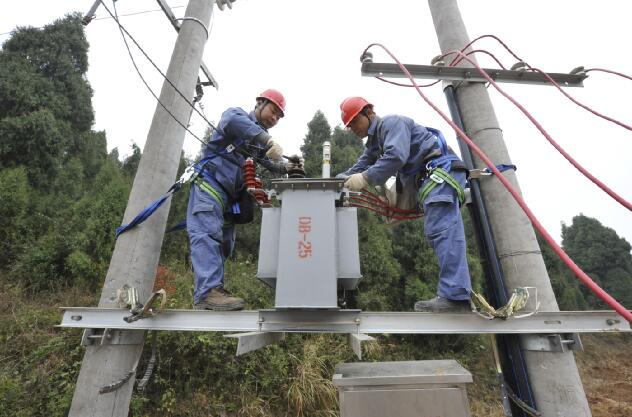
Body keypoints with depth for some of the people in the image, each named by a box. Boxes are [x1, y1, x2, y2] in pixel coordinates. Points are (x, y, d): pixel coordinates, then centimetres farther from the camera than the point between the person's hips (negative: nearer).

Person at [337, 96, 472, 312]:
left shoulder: (392, 122, -6)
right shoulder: (374, 143, 24)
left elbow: (396, 156, -24)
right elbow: (359, 167, 16)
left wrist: (366, 178, -26)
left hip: (442, 170, -10)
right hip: (428, 179, 10)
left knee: (442, 231, -19)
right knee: (436, 233, 5)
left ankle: (455, 297, -21)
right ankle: (459, 292, 8)